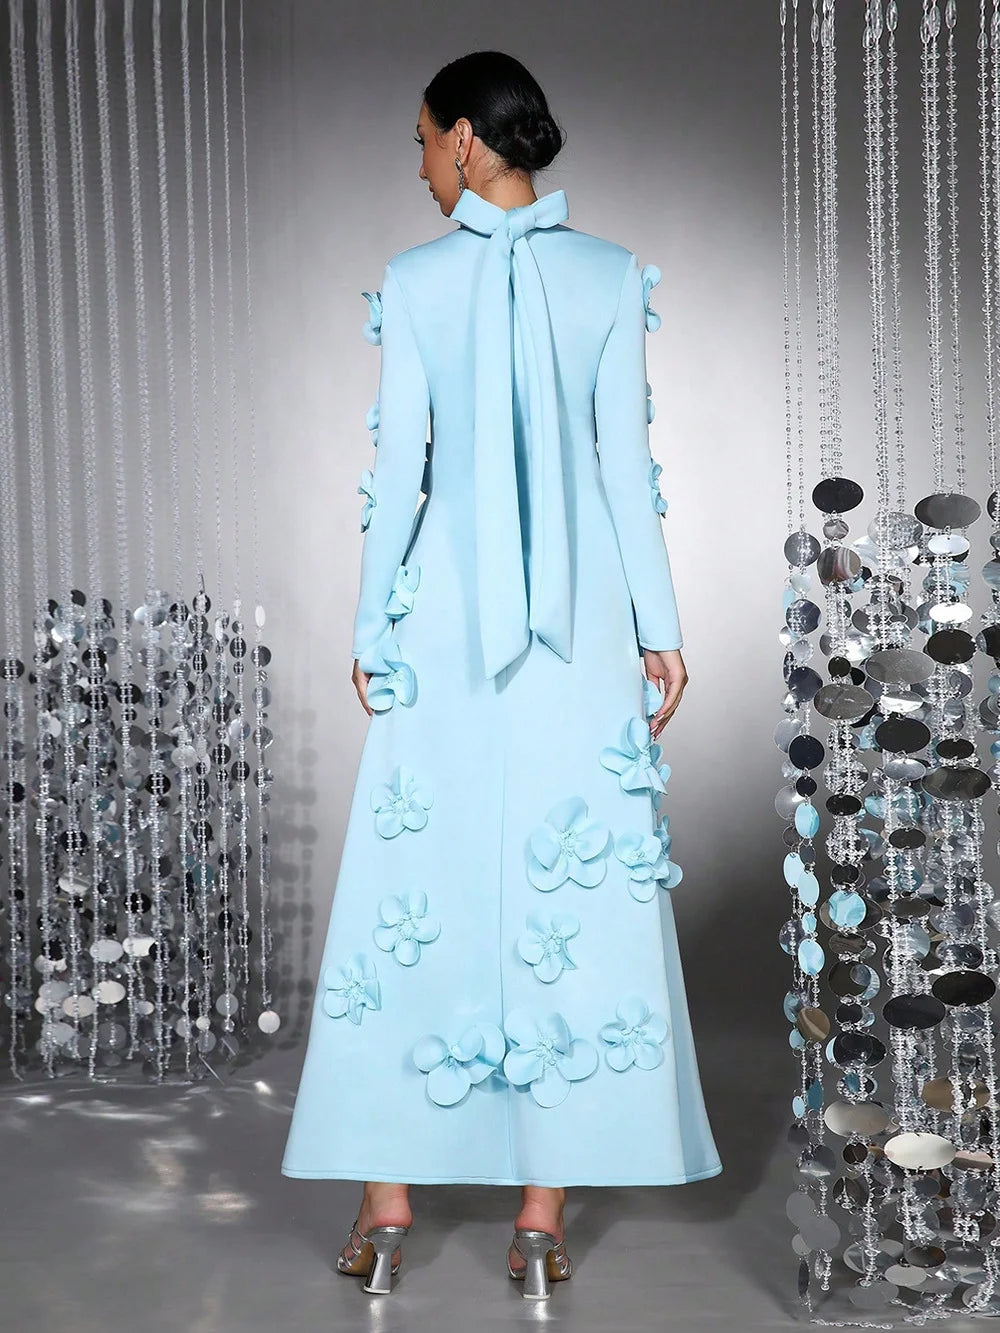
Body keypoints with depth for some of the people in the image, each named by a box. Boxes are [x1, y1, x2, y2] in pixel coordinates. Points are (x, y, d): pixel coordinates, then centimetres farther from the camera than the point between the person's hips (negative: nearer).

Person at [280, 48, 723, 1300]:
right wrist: (659, 626, 3)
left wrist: (371, 626, 5)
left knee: (414, 885, 8)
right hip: (580, 624, 0)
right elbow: (626, 466, -2)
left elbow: (397, 467, -3)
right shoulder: (611, 276, -1)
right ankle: (543, 1211, 9)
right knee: (574, 886, 5)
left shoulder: (413, 280, -3)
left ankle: (388, 1202, 12)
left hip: (446, 619, 0)